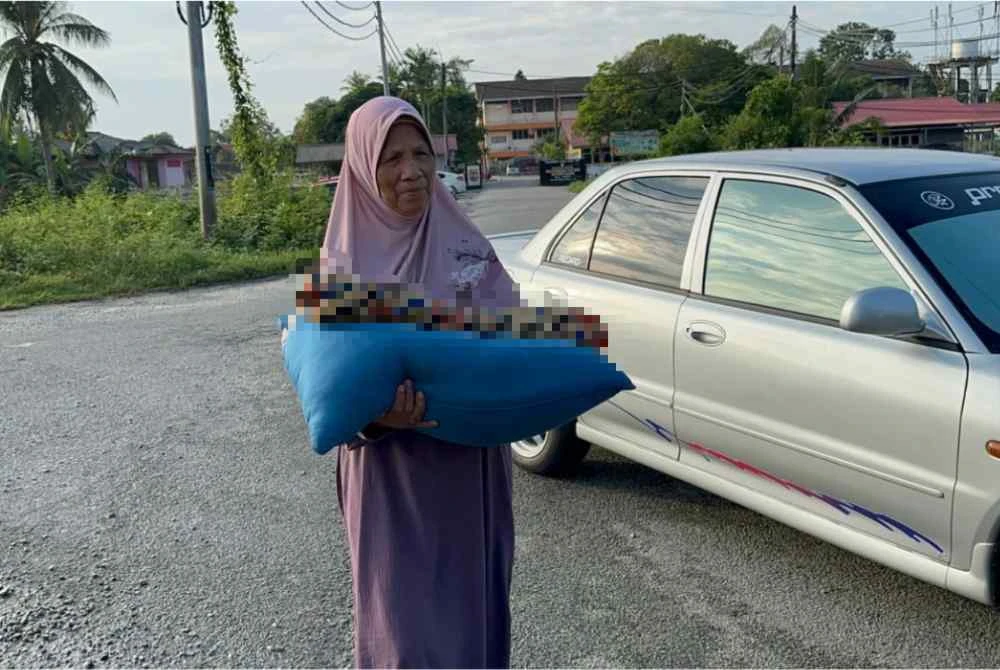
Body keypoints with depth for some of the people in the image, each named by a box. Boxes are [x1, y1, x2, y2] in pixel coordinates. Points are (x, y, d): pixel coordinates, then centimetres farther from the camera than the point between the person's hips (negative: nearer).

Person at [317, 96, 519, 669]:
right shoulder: (344, 262, -4)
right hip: (391, 475, -2)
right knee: (404, 620, 2)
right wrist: (373, 414, -26)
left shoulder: (467, 246, 2)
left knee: (473, 604, 13)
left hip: (472, 468, 2)